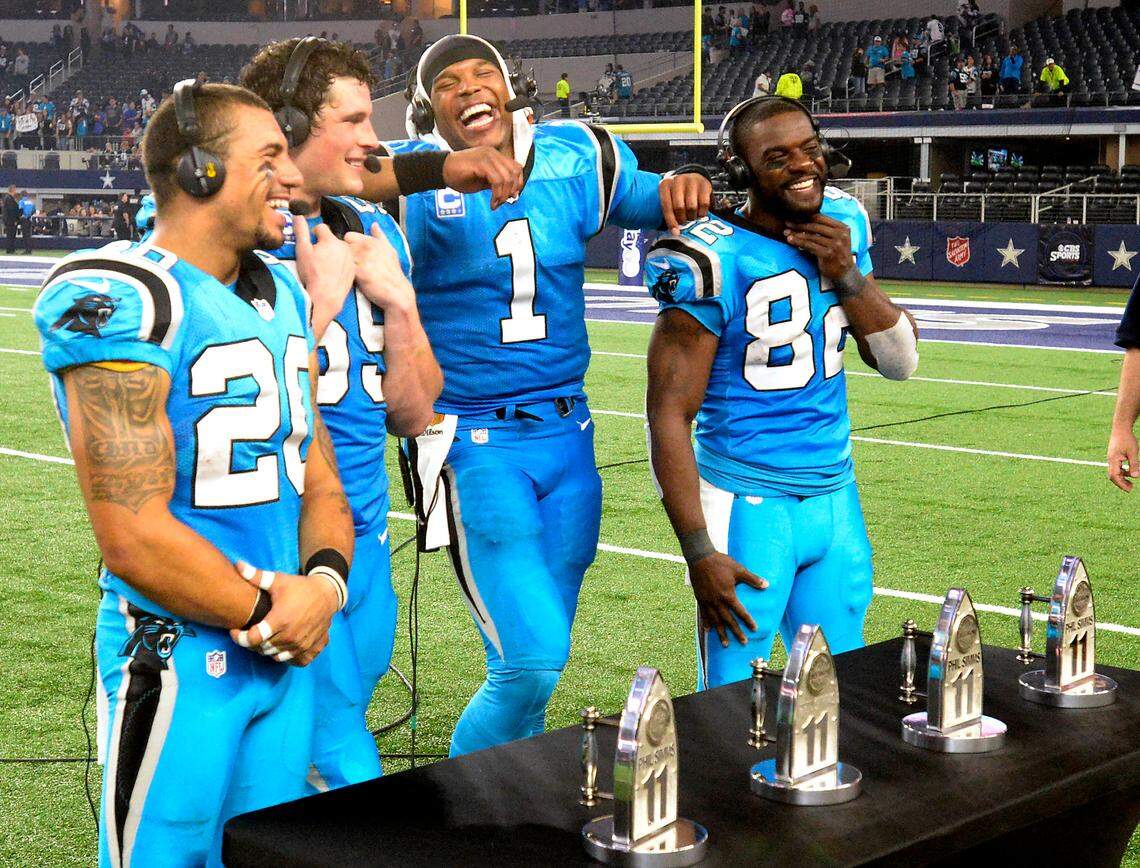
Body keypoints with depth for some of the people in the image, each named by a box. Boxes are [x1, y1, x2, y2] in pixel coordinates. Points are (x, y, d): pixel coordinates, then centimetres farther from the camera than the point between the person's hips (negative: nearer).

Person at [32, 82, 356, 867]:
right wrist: (267, 618, -11)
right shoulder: (124, 302, -17)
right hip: (180, 653, -8)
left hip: (285, 648, 8)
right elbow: (135, 541, -21)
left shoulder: (283, 293, 9)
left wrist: (323, 581, -6)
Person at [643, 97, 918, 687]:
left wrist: (848, 276, -9)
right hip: (748, 505, -6)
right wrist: (697, 552, -18)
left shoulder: (844, 224, 4)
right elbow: (669, 415, -15)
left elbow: (900, 363, 8)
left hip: (837, 499, 6)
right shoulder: (713, 260, -17)